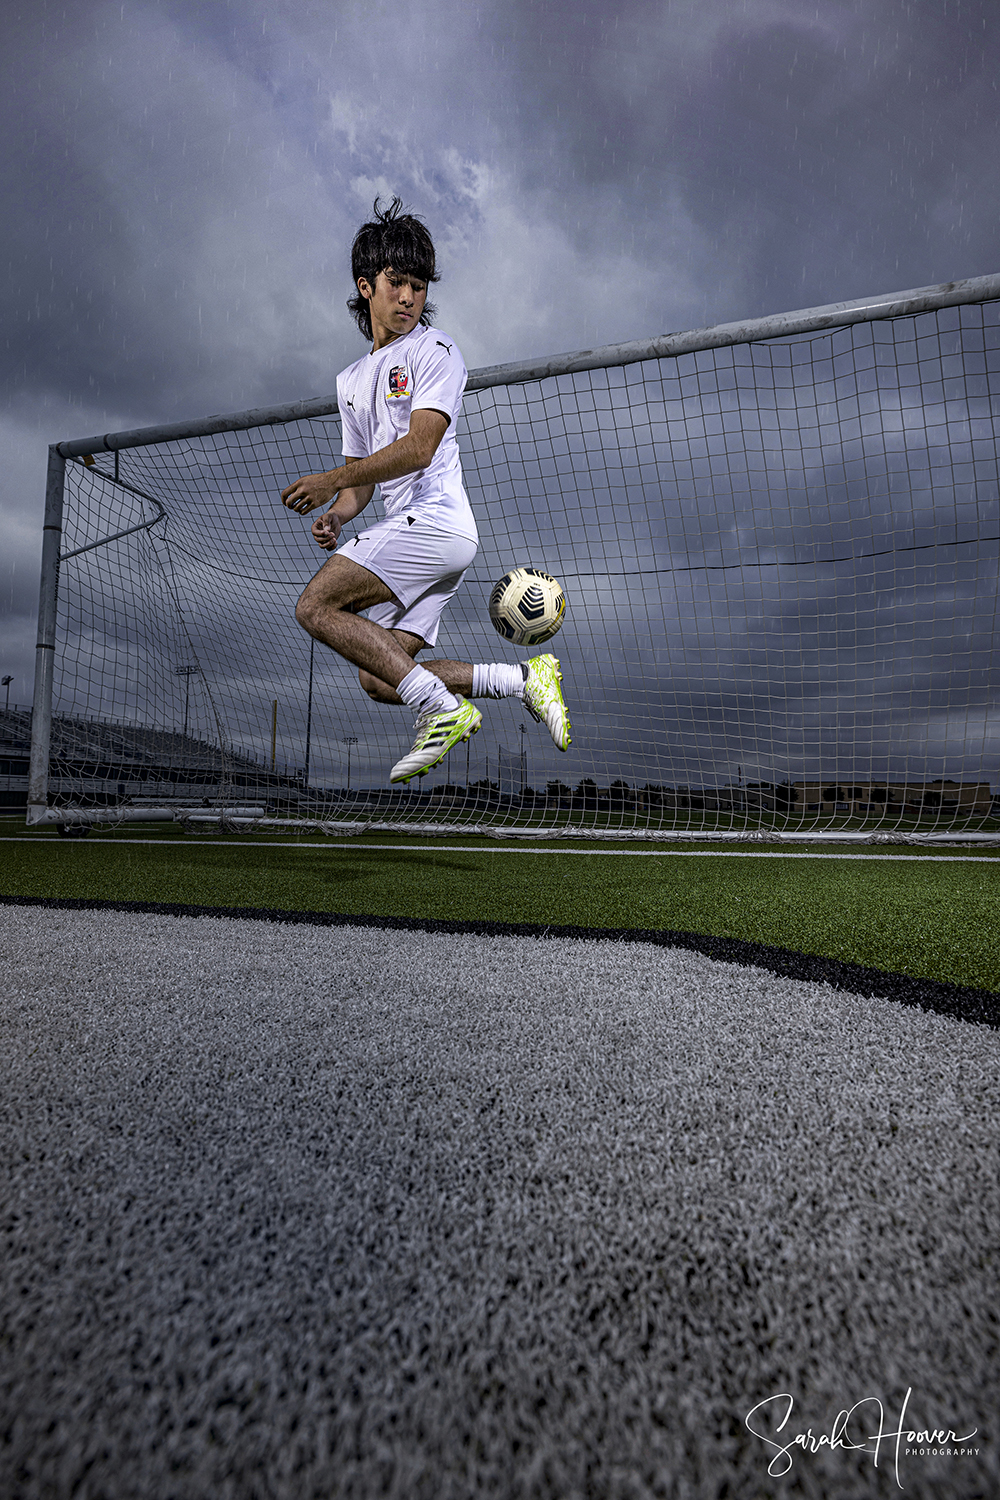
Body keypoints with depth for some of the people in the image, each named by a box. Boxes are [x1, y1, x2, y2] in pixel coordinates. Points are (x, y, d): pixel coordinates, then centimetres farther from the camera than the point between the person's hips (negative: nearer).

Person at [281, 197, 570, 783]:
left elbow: (418, 447, -13)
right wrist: (338, 515, 3)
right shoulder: (351, 380, 25)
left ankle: (443, 710, -21)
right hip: (411, 531, 8)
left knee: (316, 606, -19)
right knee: (378, 680, -3)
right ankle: (522, 679, -6)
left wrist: (333, 480, -17)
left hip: (435, 519, -8)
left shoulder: (435, 350, 2)